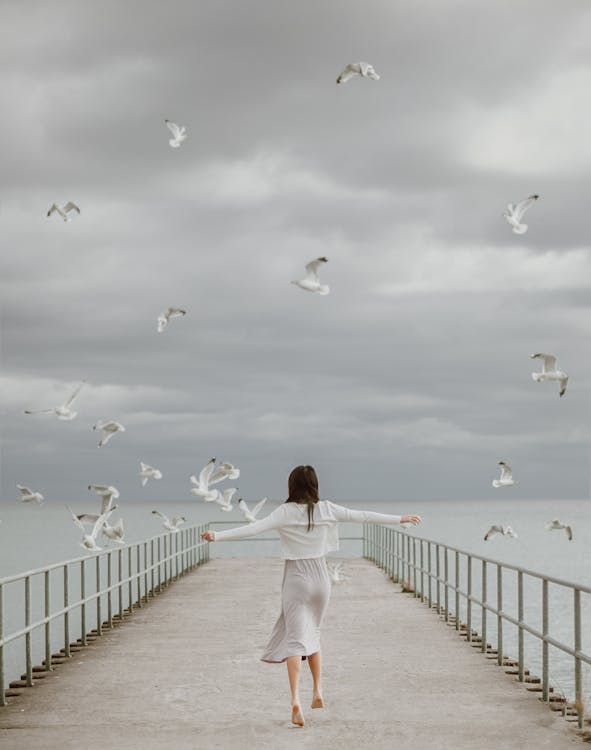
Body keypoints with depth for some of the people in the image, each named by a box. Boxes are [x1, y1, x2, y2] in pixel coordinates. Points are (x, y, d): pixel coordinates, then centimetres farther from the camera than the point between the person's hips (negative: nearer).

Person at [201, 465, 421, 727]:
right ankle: (317, 692, 26)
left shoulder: (285, 512, -10)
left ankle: (295, 700, -23)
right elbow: (363, 516, 3)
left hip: (296, 580, -3)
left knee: (295, 639, -7)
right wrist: (400, 519, 12)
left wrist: (217, 536, -25)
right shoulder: (326, 509, -2)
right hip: (320, 578, 3)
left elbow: (253, 528, -22)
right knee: (312, 634, 23)